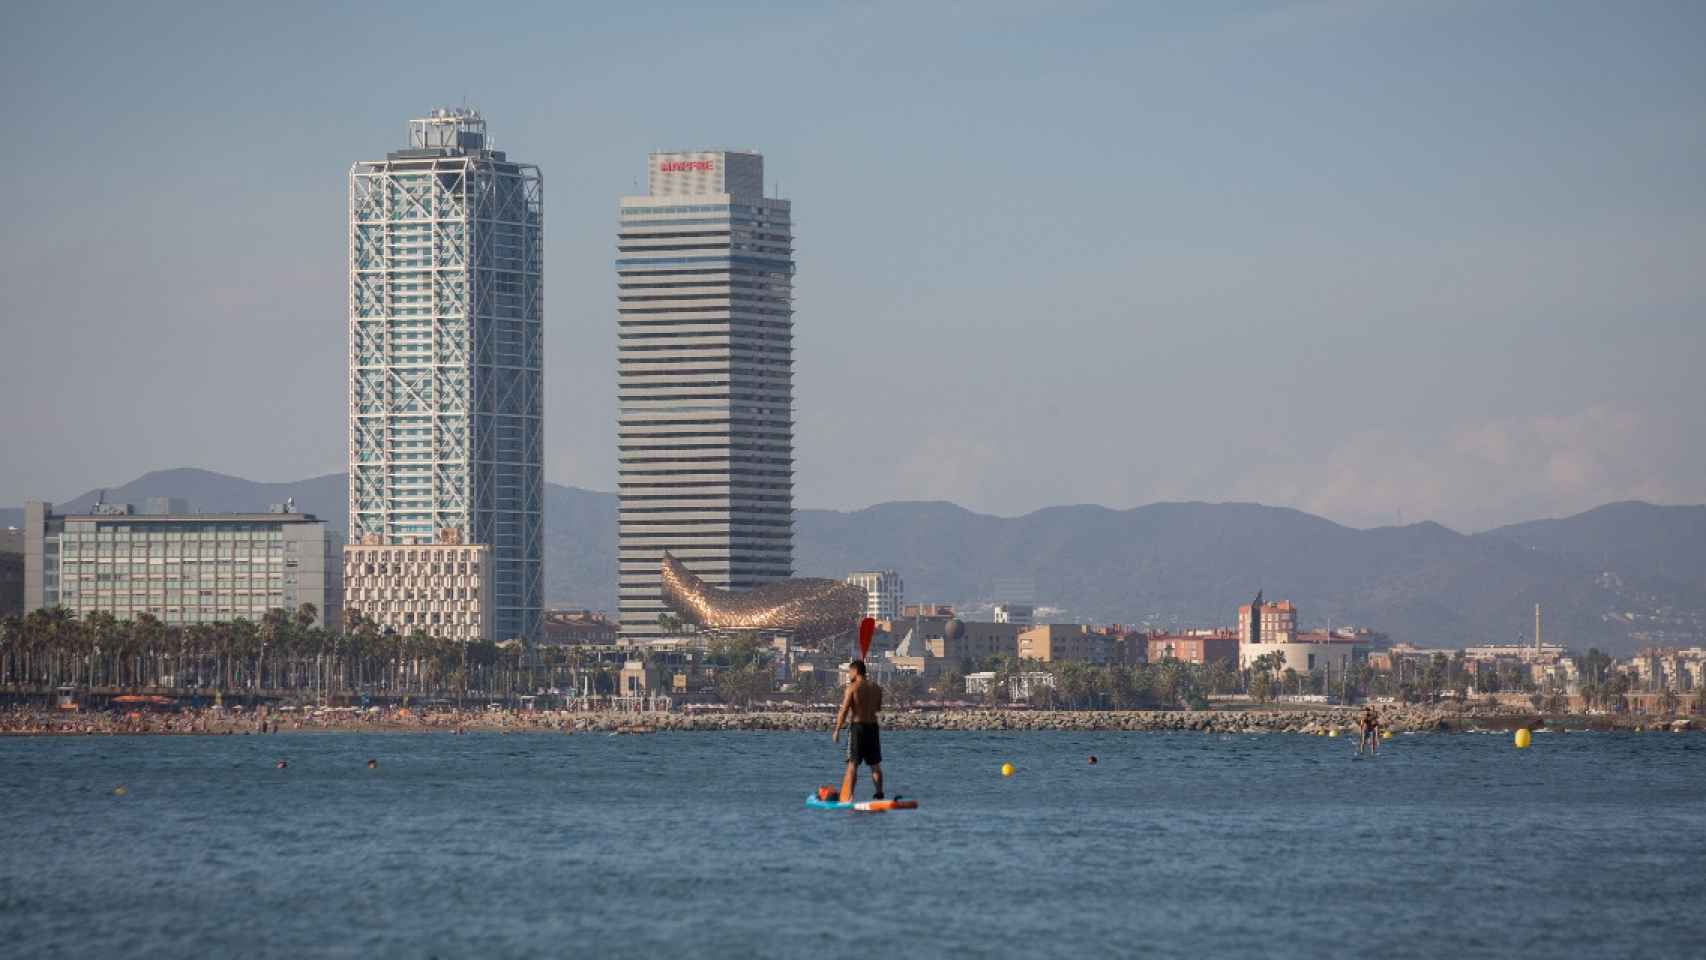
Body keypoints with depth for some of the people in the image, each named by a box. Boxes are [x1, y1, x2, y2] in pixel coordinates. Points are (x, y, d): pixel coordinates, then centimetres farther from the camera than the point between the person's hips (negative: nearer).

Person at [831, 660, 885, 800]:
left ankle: (849, 796, -10)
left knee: (853, 764, -4)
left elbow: (844, 711, -13)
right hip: (872, 726, 5)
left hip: (857, 726, -5)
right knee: (875, 765, 13)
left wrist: (837, 730, -8)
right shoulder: (876, 688, 7)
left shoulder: (852, 688, -10)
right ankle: (879, 794, 11)